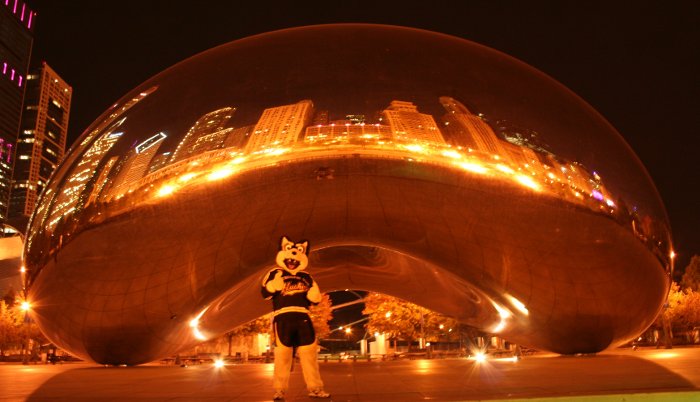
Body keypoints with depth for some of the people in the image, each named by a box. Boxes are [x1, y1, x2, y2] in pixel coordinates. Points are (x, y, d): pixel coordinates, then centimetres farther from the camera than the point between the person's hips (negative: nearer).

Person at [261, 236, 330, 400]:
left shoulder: (306, 277, 17)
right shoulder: (275, 273, 7)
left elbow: (315, 299, 18)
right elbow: (265, 293, -3)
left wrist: (314, 293, -5)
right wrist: (275, 284, -23)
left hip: (303, 317, 4)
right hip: (283, 317, -4)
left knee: (310, 353, 4)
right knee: (282, 355, -3)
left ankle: (315, 388, 11)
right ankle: (279, 390, 4)